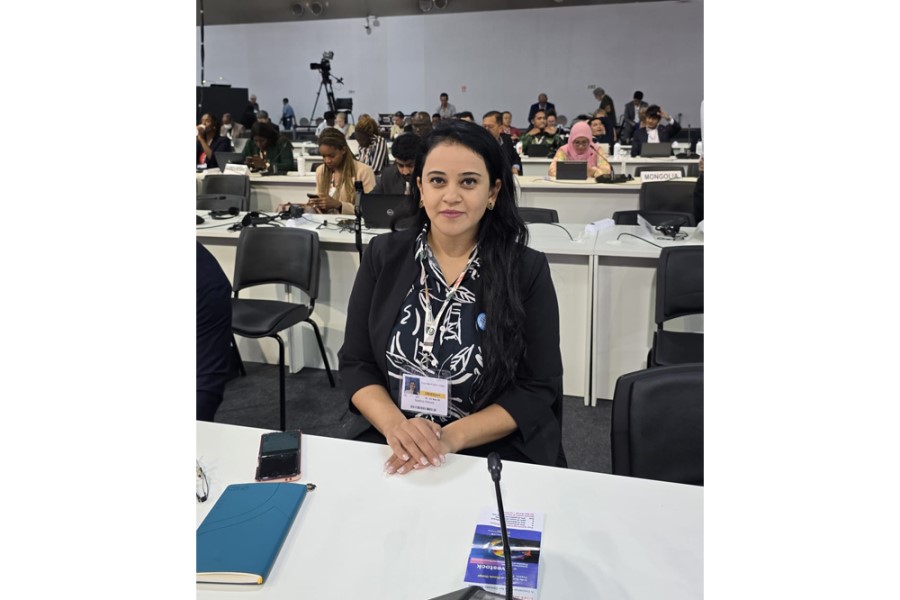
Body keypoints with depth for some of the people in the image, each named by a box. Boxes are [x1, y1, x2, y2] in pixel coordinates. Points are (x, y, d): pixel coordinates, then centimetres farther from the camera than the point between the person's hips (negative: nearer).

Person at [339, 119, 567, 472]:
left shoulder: (528, 270, -4)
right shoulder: (383, 256, 2)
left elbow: (537, 390, -5)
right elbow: (356, 364, 3)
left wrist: (452, 437, -17)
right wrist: (395, 426, -15)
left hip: (498, 457, -1)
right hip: (393, 452, 2)